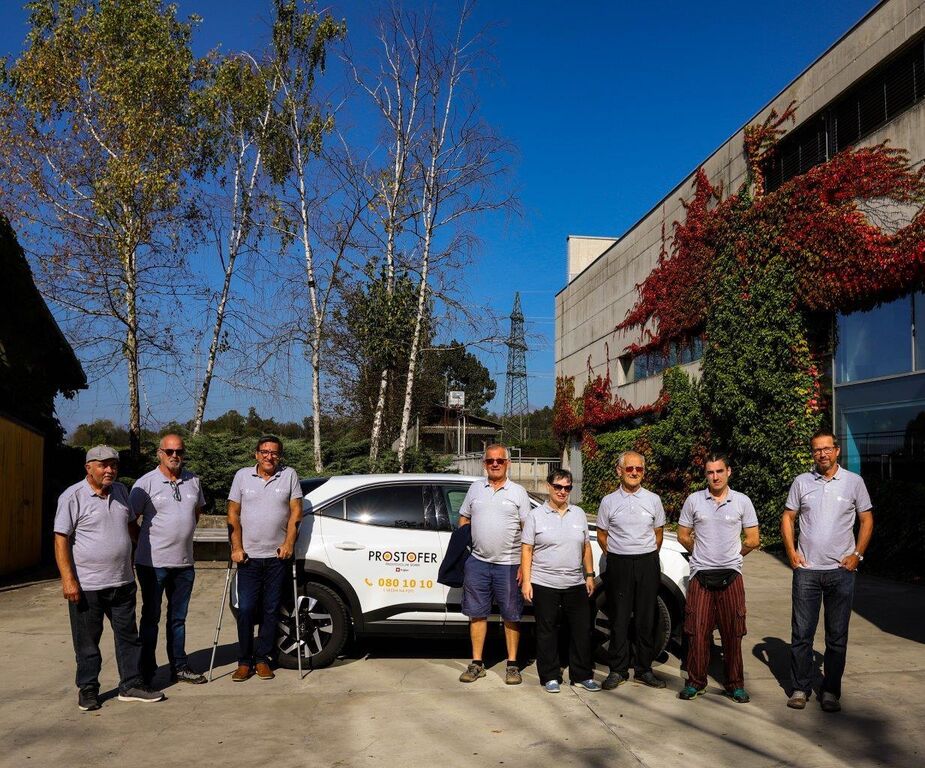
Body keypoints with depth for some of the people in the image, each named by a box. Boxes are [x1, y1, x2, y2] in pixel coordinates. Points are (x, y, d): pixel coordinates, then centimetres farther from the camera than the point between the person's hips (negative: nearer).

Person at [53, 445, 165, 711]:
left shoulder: (121, 492, 8)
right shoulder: (73, 497, -11)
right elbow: (61, 539, -13)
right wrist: (68, 579, -18)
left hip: (123, 582, 6)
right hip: (87, 586, -6)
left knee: (128, 636, 12)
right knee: (87, 641, 7)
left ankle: (131, 684, 22)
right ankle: (87, 689, 22)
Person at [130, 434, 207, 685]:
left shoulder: (193, 481, 6)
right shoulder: (146, 483, -9)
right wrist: (146, 542, -5)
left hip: (184, 563, 5)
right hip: (153, 562, -5)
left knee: (178, 617, 15)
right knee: (151, 617, 5)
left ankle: (179, 667, 25)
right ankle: (146, 671, 15)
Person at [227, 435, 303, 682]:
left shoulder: (289, 475, 3)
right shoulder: (243, 476, 4)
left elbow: (296, 511, 3)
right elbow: (233, 514, 5)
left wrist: (289, 543, -6)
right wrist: (237, 547, -3)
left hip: (277, 555, 0)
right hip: (249, 555, 0)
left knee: (271, 610, 6)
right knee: (246, 609, -1)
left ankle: (262, 659, 17)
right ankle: (244, 661, 11)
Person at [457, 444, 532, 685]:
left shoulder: (518, 492, 2)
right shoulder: (475, 488, 10)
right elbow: (464, 519, 18)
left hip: (508, 563, -2)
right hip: (478, 562, 3)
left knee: (511, 616, 4)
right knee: (477, 613, 7)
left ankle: (512, 665, 13)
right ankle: (477, 664, 17)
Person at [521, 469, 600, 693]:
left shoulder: (578, 514, 10)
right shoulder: (536, 516, -1)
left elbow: (586, 547, 15)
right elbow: (526, 550, -3)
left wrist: (590, 575, 9)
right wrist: (526, 581, -9)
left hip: (575, 584, 3)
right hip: (544, 584, -3)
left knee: (582, 630, 6)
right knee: (547, 631, 4)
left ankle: (582, 675, 19)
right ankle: (550, 677, 16)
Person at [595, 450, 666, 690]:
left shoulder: (653, 500, 5)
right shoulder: (608, 502, 2)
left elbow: (658, 533, 13)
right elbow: (602, 535, 9)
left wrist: (648, 558, 11)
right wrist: (617, 557, 7)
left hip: (647, 563, 1)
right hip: (618, 564, -1)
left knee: (646, 619, 6)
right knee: (619, 619, 2)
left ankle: (644, 669, 17)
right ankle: (618, 670, 12)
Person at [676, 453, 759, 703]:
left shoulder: (742, 501, 2)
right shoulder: (694, 500, 3)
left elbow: (752, 540, 6)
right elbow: (683, 536, 11)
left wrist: (731, 556, 11)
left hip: (731, 575, 0)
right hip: (700, 575, 0)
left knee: (733, 632, 3)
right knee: (697, 631, 2)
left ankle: (735, 684, 16)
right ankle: (695, 682, 14)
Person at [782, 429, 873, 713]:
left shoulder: (853, 482, 2)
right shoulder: (801, 482, 4)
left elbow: (867, 520, 7)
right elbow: (787, 518, 10)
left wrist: (857, 554, -3)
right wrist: (791, 552, -1)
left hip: (841, 570, 0)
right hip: (806, 569, 1)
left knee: (837, 636, 7)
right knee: (801, 634, 4)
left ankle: (831, 691, 19)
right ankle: (800, 688, 15)